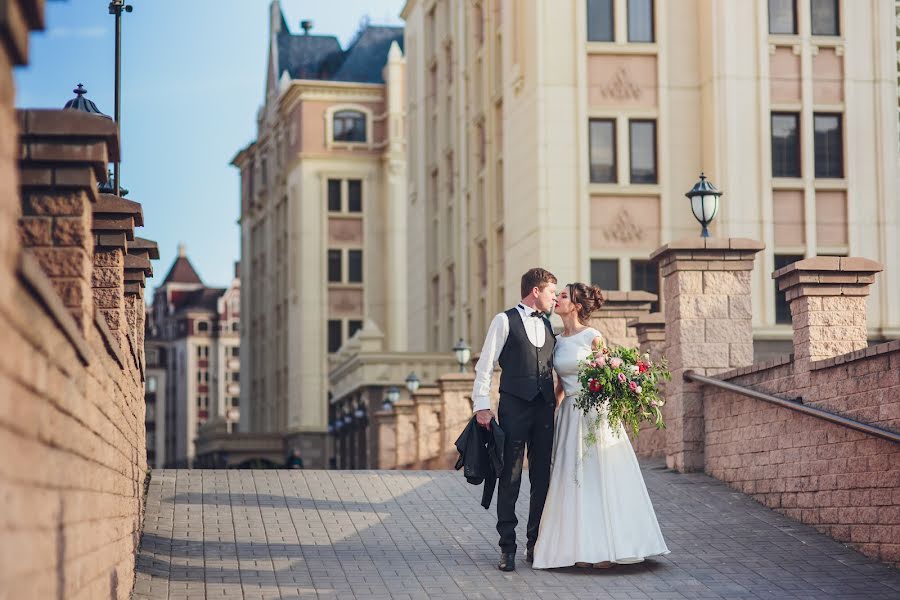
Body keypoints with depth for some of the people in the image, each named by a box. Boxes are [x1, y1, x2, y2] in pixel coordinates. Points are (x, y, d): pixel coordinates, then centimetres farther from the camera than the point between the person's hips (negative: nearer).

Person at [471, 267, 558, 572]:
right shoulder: (504, 321, -1)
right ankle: (507, 548, 3)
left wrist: (558, 399, 9)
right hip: (514, 407, -5)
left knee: (542, 478, 7)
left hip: (545, 408, 5)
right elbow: (485, 365, -4)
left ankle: (535, 543, 16)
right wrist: (482, 405, -11)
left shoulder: (548, 325, 16)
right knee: (510, 479, -2)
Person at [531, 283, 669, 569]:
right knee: (574, 481, 3)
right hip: (570, 415, 5)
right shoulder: (557, 341, 10)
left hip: (595, 413, -5)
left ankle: (605, 548, 2)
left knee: (599, 478, -3)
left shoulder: (592, 337, -6)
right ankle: (582, 548, 7)